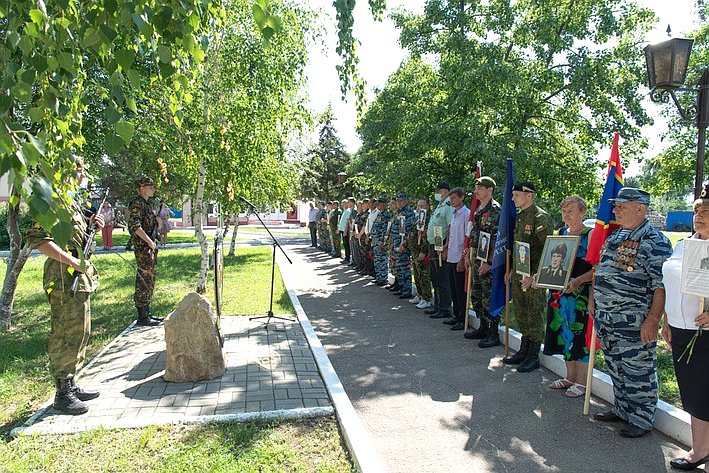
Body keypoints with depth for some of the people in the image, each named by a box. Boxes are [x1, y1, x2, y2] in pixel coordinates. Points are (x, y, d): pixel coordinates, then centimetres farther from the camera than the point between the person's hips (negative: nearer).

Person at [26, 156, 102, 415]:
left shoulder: (70, 200, 16)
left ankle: (70, 385, 29)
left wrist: (89, 225, 8)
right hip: (64, 280, -10)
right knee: (65, 337, -2)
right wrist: (73, 261, -25)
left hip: (80, 278, 10)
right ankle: (62, 394, 10)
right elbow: (37, 238, -25)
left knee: (80, 333, 17)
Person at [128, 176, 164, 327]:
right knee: (144, 280, -7)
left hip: (149, 247, 10)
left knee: (149, 280, 13)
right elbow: (134, 226, -22)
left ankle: (147, 313, 21)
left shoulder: (146, 204, 17)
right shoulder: (137, 204, -12)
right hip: (143, 247, -10)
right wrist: (149, 241, -21)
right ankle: (142, 317, -2)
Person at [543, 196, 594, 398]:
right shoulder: (561, 232, 11)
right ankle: (570, 378, 28)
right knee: (565, 334, 14)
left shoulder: (590, 235, -9)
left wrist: (577, 281, -28)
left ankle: (581, 383, 15)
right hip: (560, 293, 7)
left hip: (581, 294, -7)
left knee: (580, 336, 1)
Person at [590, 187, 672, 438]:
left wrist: (652, 320, -22)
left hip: (634, 322, -8)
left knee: (638, 370, 4)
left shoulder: (655, 242, -12)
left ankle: (642, 419, 20)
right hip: (605, 317, 8)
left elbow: (662, 286, -17)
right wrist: (593, 300, 18)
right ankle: (621, 409, 35)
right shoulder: (614, 236, 13)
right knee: (616, 367, 19)